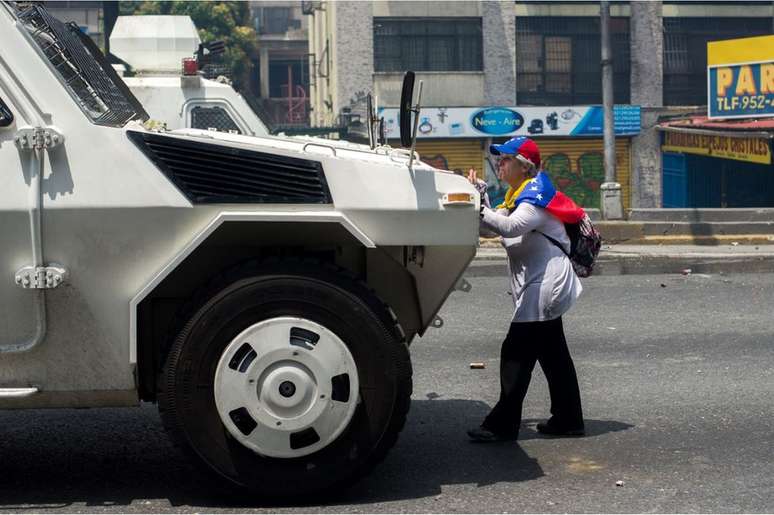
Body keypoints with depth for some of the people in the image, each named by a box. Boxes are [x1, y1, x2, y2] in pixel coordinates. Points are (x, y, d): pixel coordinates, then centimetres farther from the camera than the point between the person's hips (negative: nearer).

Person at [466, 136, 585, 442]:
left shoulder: (536, 193, -15)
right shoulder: (518, 194, 16)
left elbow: (510, 226, -32)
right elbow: (494, 227, 10)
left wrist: (477, 207, -31)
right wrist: (480, 195, 1)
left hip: (544, 287, -11)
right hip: (543, 287, 11)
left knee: (517, 353, -9)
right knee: (553, 354, 14)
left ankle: (502, 425, -5)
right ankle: (568, 420, 22)